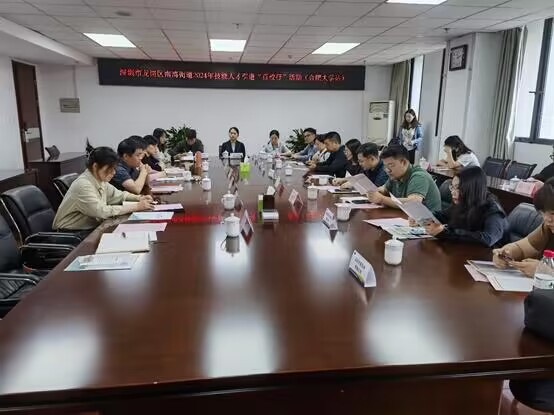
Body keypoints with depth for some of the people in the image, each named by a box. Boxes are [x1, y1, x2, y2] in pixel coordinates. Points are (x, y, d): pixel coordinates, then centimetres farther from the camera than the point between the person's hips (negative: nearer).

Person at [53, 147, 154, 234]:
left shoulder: (100, 180, 1)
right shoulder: (83, 185, -23)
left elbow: (117, 195, 14)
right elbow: (102, 211, -30)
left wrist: (138, 198, -5)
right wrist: (136, 207, -28)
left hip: (91, 228, 7)